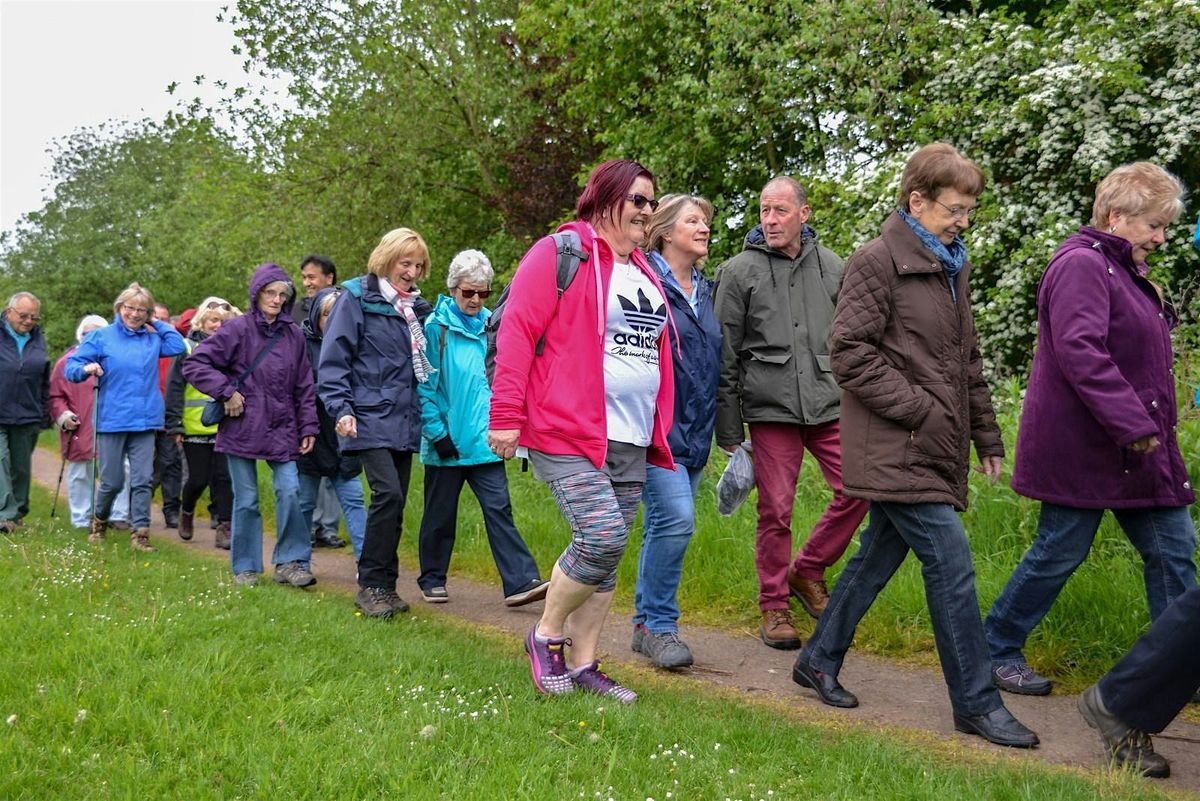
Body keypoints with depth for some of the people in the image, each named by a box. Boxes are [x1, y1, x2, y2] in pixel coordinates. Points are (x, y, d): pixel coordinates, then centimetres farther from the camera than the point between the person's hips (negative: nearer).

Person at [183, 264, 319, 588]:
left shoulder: (294, 335, 6)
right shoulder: (237, 329, -6)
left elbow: (304, 387, 10)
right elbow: (194, 364, -7)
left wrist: (308, 427, 6)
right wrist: (227, 392, -12)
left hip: (281, 430, 3)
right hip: (242, 428, -3)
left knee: (290, 491, -9)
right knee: (246, 499, 4)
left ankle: (290, 562, 2)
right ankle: (245, 568, 16)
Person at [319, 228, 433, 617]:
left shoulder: (417, 306, 16)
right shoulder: (356, 299, -3)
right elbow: (333, 359, -7)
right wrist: (341, 410, -16)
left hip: (404, 421, 6)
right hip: (370, 420, -6)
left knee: (395, 503, 7)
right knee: (388, 493, -17)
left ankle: (384, 585, 16)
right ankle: (370, 585, -6)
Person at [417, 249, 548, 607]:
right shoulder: (436, 326, -5)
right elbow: (424, 386, -6)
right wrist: (437, 431, -11)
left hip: (484, 440, 3)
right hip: (447, 441, -3)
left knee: (498, 508, -4)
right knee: (440, 514, 10)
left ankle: (521, 581, -9)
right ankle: (432, 580, 25)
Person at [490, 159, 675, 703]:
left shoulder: (643, 272, 19)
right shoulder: (561, 253, -5)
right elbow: (517, 333, -10)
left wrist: (659, 430, 22)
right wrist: (506, 416, -15)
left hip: (631, 442, 8)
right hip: (567, 433, -8)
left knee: (608, 554, 8)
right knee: (602, 536, -17)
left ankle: (582, 664, 20)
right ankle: (546, 635, 7)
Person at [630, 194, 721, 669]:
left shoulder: (704, 290, 17)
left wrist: (721, 428, 22)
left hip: (695, 430, 8)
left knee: (664, 526, 11)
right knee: (675, 519, -16)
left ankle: (647, 624, 20)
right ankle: (660, 626, -3)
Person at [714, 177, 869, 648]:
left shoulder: (833, 268, 10)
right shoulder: (739, 272, 1)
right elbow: (725, 357, 1)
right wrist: (728, 432, -1)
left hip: (830, 405, 3)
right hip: (771, 408, -3)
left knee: (859, 489, -3)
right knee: (775, 511, 0)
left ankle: (808, 570, 19)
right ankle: (774, 606, 16)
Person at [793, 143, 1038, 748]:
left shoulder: (953, 267, 18)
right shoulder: (878, 262, -9)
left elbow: (967, 361, 24)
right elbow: (850, 354, -15)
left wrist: (986, 436, 20)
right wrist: (919, 411, -16)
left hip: (932, 450, 9)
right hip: (895, 449, -9)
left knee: (879, 556, 15)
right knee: (951, 563, -9)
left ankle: (819, 660, 29)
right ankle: (976, 703, 1)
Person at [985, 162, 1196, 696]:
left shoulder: (1124, 272, 17)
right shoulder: (1082, 266, -16)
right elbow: (1079, 352, -28)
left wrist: (1151, 426, 14)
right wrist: (1133, 425, -28)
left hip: (1137, 450, 10)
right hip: (1080, 449, -10)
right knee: (1059, 555, 0)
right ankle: (996, 651, 16)